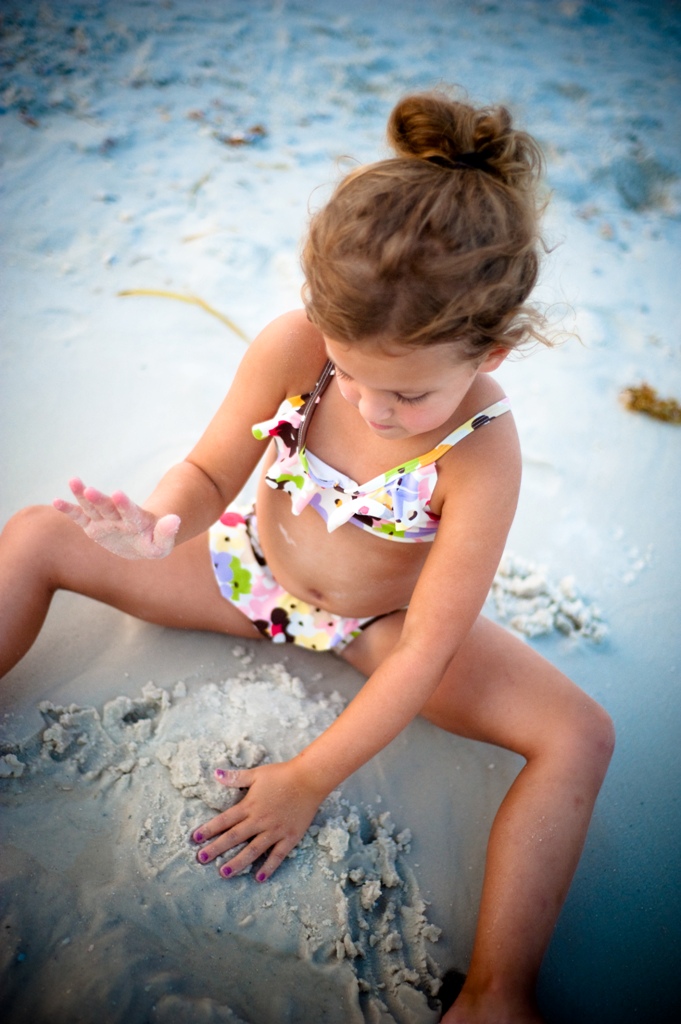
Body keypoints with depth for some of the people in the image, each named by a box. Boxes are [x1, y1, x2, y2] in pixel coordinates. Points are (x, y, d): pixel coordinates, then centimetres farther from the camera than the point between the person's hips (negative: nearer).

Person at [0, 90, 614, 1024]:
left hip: (379, 622, -2)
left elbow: (427, 649, -26)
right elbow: (209, 471, -12)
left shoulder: (483, 457, -32)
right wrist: (162, 520, -37)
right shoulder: (292, 348, -27)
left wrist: (308, 780, -19)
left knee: (580, 735, -20)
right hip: (249, 569, 3)